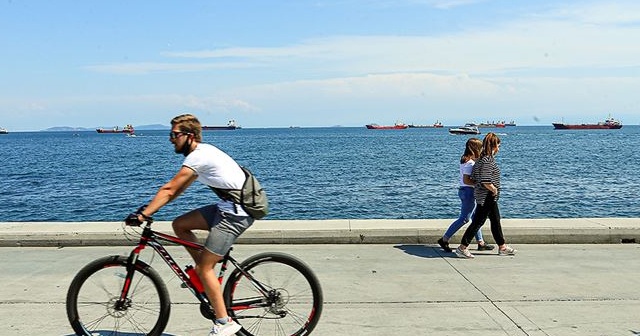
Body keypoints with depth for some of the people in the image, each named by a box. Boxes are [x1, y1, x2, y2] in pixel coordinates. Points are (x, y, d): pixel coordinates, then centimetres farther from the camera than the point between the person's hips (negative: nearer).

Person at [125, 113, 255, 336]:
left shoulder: (198, 156, -15)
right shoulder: (202, 152, 15)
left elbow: (169, 189, -18)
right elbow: (178, 190, 18)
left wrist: (143, 214, -16)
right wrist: (149, 209, 14)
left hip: (236, 213, -10)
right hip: (229, 207, 10)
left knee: (204, 267, -5)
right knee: (179, 225, 11)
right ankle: (206, 272, 17)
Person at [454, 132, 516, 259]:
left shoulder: (482, 158, 9)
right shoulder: (488, 160, -20)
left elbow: (473, 175, 12)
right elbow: (486, 181, -27)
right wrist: (494, 190, -13)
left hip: (490, 197, 10)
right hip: (486, 196, -10)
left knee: (495, 220, 17)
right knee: (478, 222, -4)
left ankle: (502, 247, 27)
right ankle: (462, 247, 1)